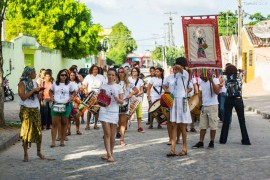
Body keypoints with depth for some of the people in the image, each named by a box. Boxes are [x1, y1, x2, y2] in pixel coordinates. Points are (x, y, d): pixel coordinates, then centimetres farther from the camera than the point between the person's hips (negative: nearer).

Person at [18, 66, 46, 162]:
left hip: (35, 109, 5)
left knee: (38, 130, 4)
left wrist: (39, 92, -4)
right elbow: (23, 97, -16)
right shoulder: (22, 83, -5)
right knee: (26, 131, -3)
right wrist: (33, 90, -15)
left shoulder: (35, 82, 12)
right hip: (26, 110, -5)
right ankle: (25, 154, 3)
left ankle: (39, 151, 17)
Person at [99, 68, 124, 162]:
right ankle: (109, 155, -14)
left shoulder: (118, 87, 6)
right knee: (107, 133, -10)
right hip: (104, 111, 0)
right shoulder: (103, 87, 8)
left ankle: (110, 153, 18)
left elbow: (122, 102, 5)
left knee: (112, 135, 3)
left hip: (114, 112, 0)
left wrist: (117, 99, -16)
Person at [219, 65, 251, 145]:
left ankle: (223, 139, 9)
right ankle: (245, 140, 4)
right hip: (238, 100, -1)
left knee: (226, 120, 7)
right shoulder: (239, 80, -8)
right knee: (242, 120, 4)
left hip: (228, 100, 1)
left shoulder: (227, 82, -8)